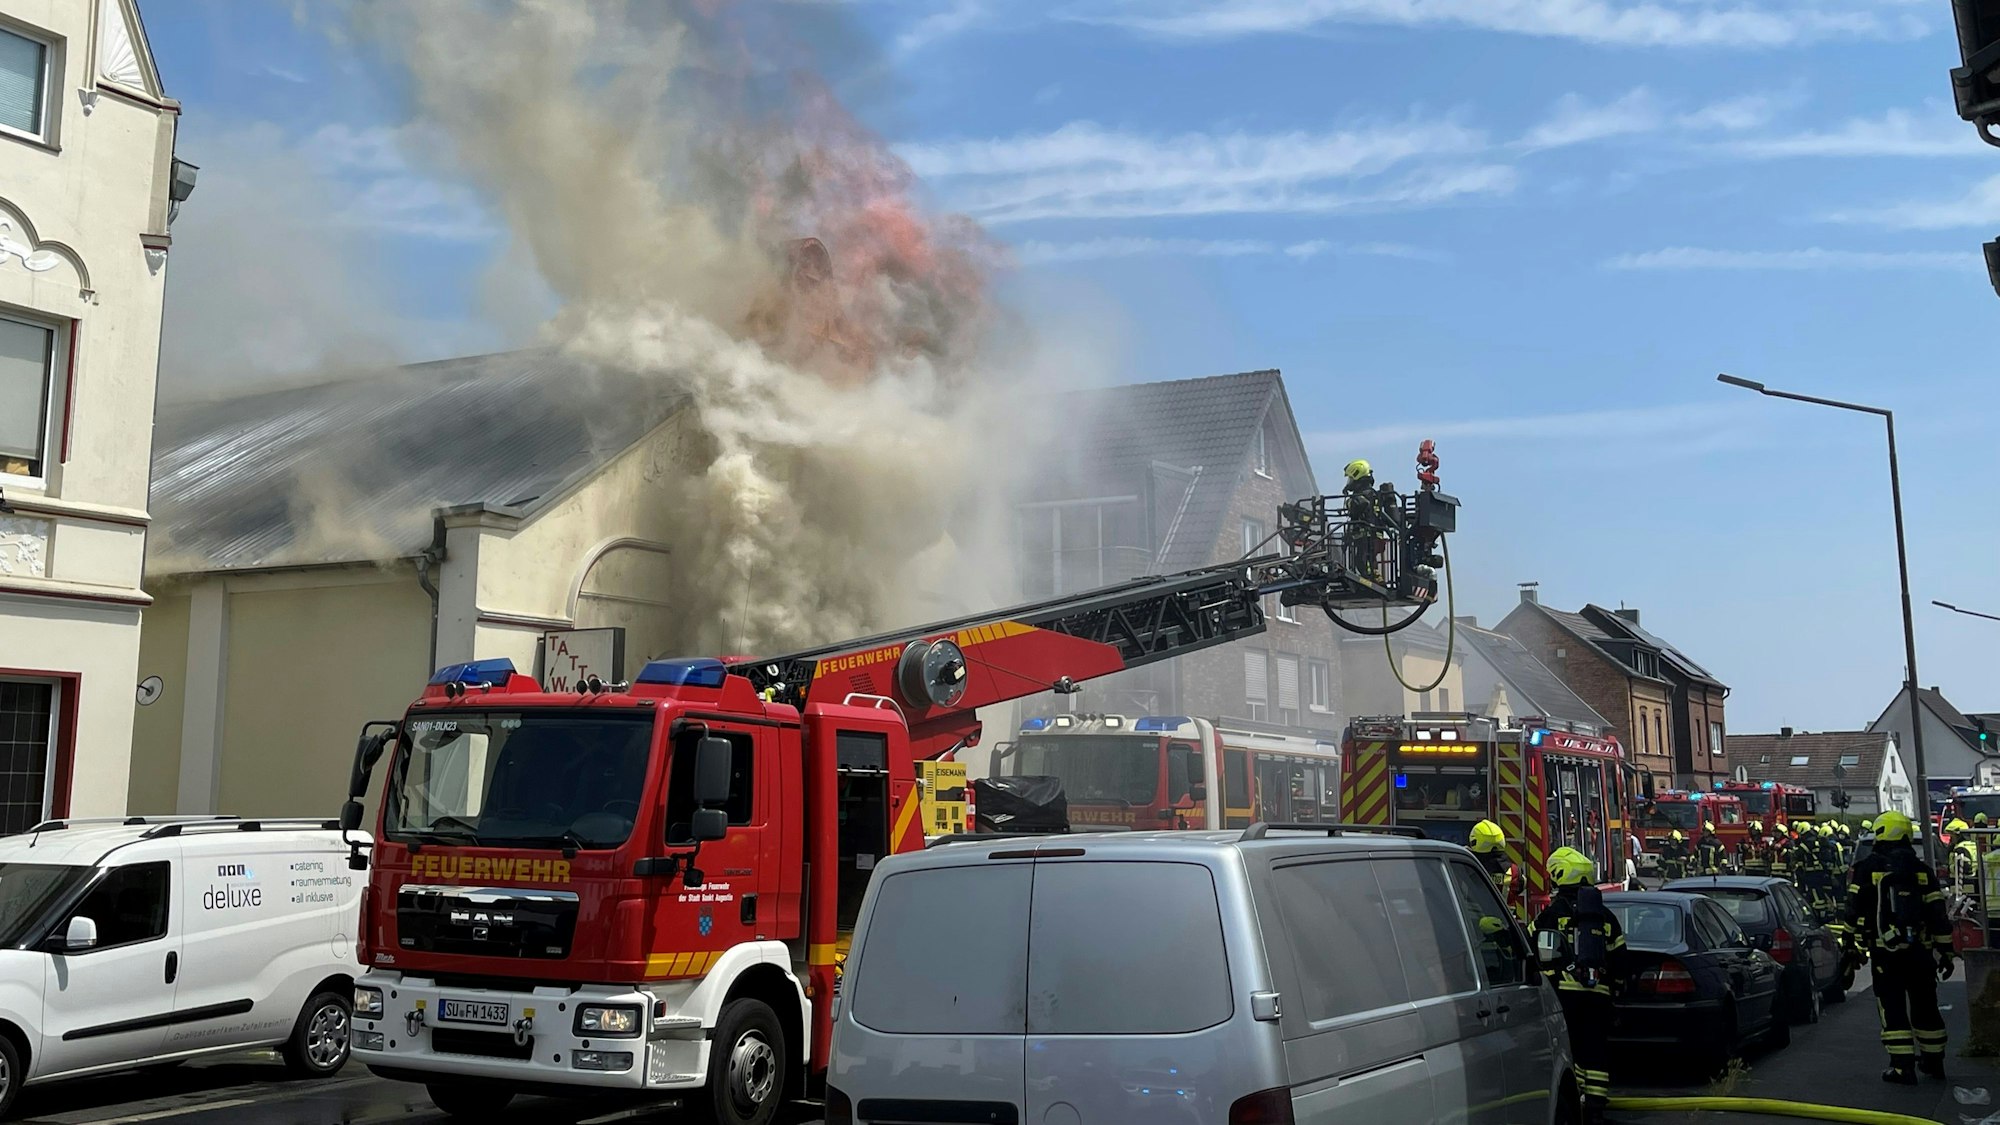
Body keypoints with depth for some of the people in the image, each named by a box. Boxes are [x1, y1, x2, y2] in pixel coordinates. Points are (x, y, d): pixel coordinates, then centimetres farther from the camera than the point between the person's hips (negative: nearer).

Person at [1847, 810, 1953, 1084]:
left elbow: (1854, 911, -4)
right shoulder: (1922, 869, 2)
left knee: (1892, 1007, 0)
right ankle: (1934, 1061, 27)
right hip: (1921, 951, 3)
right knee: (1925, 1005, 17)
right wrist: (1945, 951, 10)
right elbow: (1938, 914, 3)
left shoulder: (1867, 868, -6)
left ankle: (1902, 1066, -5)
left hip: (1885, 951, -3)